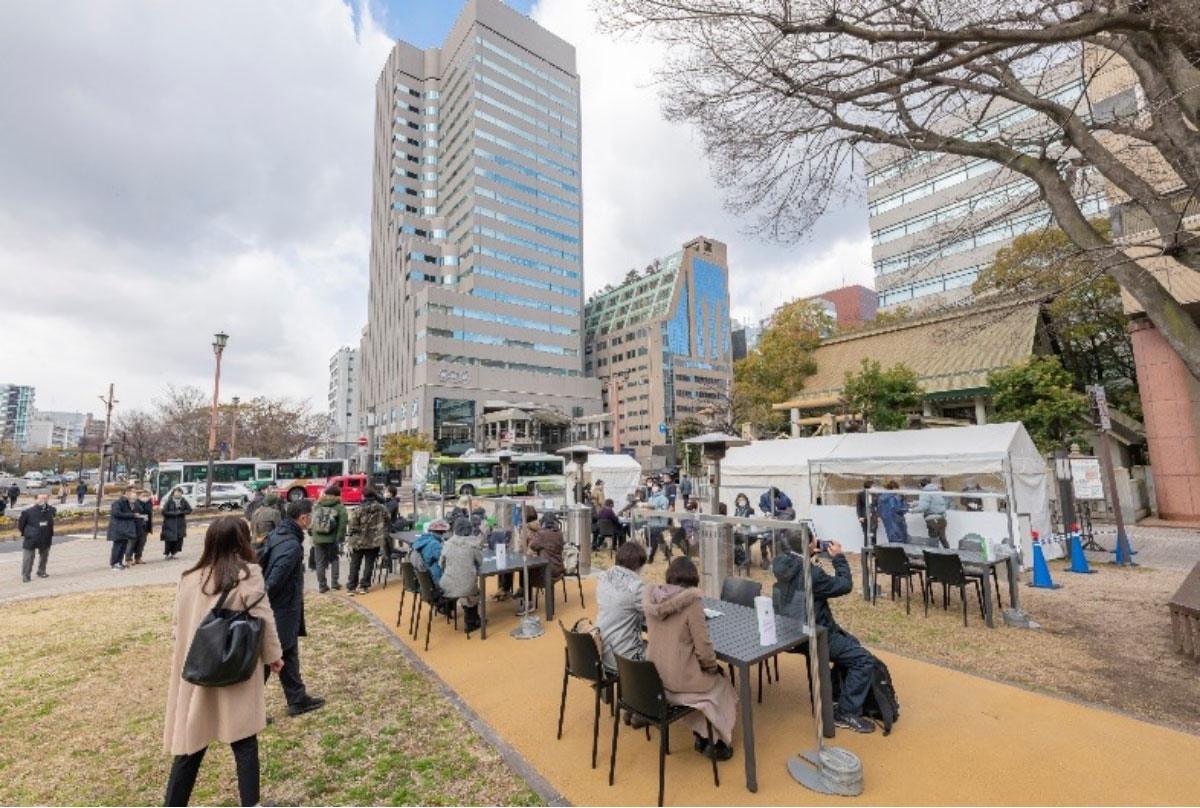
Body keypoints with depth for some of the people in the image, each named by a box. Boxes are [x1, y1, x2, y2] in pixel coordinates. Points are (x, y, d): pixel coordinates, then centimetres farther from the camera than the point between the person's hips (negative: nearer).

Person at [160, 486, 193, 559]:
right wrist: (174, 513, -18)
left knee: (179, 539, 1)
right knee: (169, 539, -2)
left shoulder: (183, 501, 2)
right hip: (170, 524, -3)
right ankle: (167, 554, 15)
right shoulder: (169, 501, -8)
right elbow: (164, 512, -10)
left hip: (180, 523, 3)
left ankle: (173, 553, 14)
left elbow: (189, 509, 3)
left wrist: (181, 512, -12)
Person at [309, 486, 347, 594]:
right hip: (332, 538, -2)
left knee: (320, 562, 10)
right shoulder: (340, 507, -5)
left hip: (317, 538, 2)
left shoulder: (317, 505, 8)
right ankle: (335, 583, 13)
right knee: (334, 560, 16)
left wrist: (312, 535, 13)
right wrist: (340, 539, -7)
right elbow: (342, 525, -11)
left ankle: (322, 585, 13)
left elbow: (312, 522, 9)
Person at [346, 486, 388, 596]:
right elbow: (386, 524, 6)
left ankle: (351, 587, 14)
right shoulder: (382, 508, -3)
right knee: (369, 564, 9)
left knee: (354, 564, 11)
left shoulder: (358, 510, -12)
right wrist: (383, 538, 18)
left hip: (359, 542, -1)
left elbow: (353, 527, -10)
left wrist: (351, 541, -1)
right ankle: (364, 586, 12)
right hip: (375, 541, 1)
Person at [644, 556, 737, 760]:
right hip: (678, 678, -5)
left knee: (707, 679, 31)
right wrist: (713, 666, 5)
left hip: (653, 676, 6)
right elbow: (703, 644, -16)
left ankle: (701, 736, 33)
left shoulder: (652, 597, -4)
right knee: (722, 686, 24)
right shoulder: (692, 600, -21)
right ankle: (717, 743, 32)